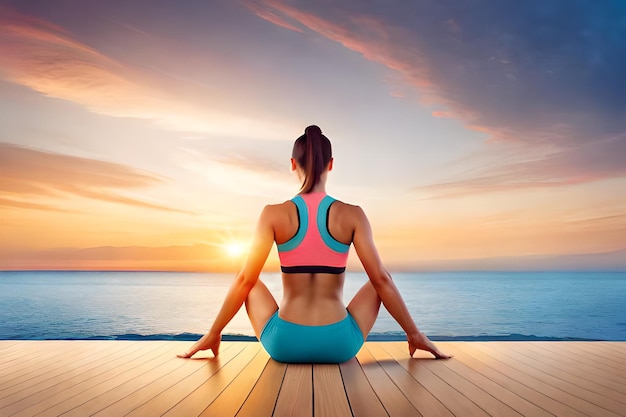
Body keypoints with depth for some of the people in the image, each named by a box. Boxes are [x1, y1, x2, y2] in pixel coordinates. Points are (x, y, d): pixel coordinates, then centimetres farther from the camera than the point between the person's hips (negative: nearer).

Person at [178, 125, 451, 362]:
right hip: (339, 344, 0)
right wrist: (414, 333, 7)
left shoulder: (274, 214, -4)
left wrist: (213, 333, 8)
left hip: (284, 344, 0)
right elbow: (381, 280, -3)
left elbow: (245, 280, -3)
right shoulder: (352, 215, -4)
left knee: (253, 285, 27)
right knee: (380, 282, 24)